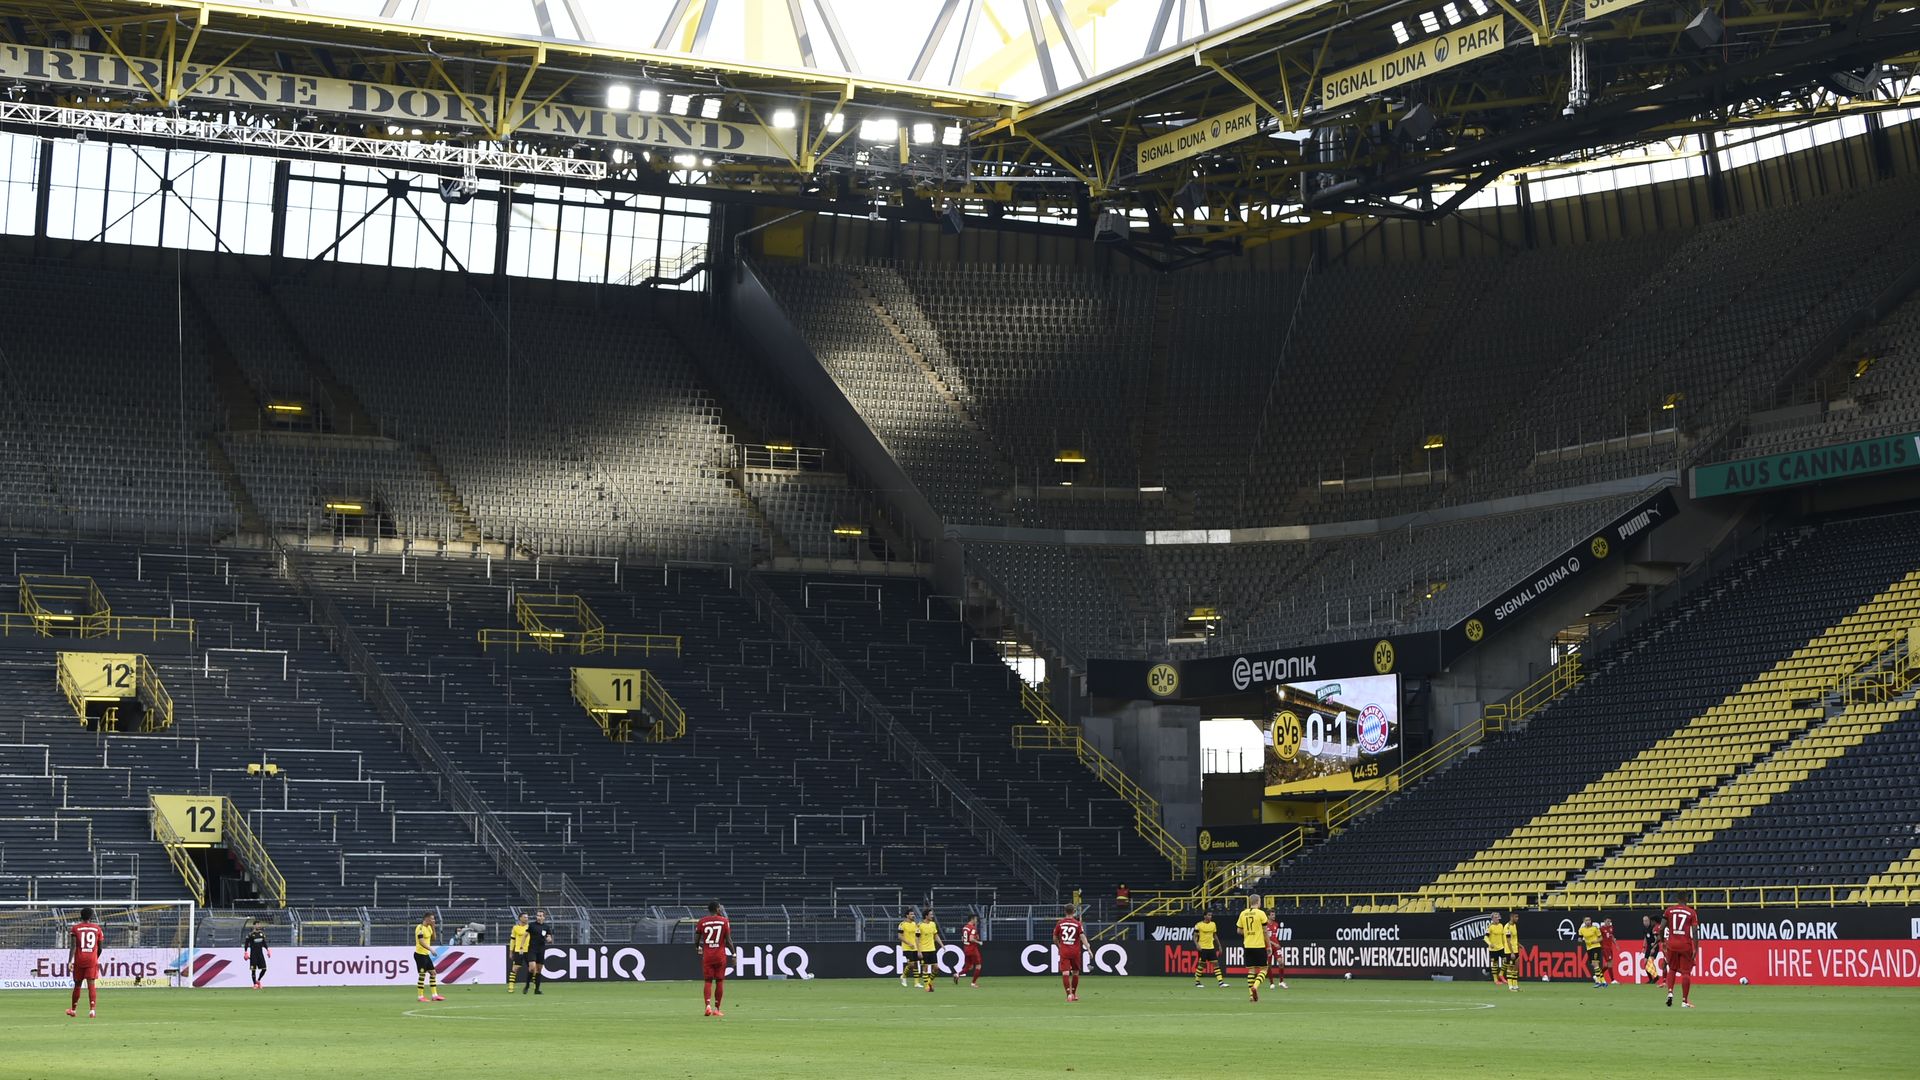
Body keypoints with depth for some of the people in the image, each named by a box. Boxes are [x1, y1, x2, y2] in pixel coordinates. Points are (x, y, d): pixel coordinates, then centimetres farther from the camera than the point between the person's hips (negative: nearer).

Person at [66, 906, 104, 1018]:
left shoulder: (76, 928, 1)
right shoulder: (97, 928, 5)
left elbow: (73, 946, -9)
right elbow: (100, 948, 7)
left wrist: (70, 961, -12)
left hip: (79, 960, 0)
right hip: (92, 960, 0)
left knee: (77, 984, 14)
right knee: (92, 985, -5)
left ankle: (73, 1009, 27)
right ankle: (92, 1009, -19)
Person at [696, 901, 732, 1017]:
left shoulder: (702, 921, 1)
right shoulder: (724, 921, -2)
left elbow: (696, 940, 3)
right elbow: (728, 940, -5)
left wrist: (699, 947, 25)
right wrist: (733, 954, 5)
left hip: (707, 956, 1)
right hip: (720, 955, -1)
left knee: (707, 981, 3)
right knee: (719, 981, 6)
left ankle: (708, 1005, -17)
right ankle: (717, 1009, 7)